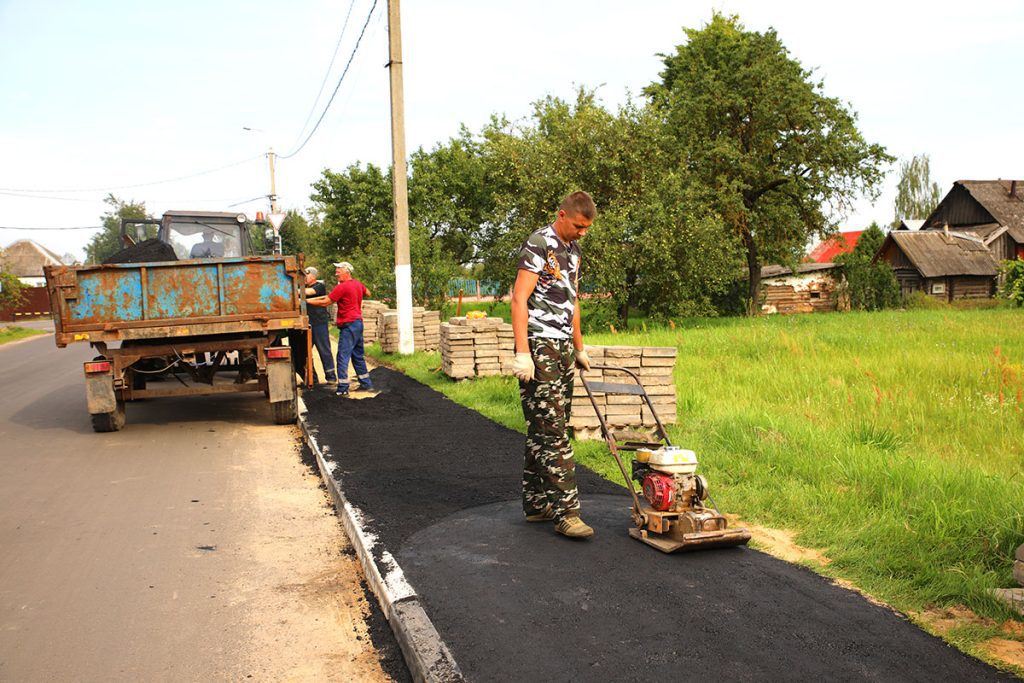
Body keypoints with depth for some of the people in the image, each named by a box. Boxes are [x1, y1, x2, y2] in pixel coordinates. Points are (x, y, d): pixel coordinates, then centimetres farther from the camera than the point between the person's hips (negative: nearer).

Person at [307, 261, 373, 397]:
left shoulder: (342, 287, -15)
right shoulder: (358, 284, 9)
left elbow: (324, 303, -14)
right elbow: (368, 293, 30)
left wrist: (307, 301, -5)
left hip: (348, 325, -9)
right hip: (358, 323, 9)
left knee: (343, 357, -7)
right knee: (358, 356, 17)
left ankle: (343, 389, -8)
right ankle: (366, 384, 21)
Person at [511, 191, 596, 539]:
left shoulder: (572, 250, 19)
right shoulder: (538, 244, -8)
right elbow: (519, 299, -14)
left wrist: (579, 348, 26)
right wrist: (522, 353, -21)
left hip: (563, 347, 9)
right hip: (540, 346, -9)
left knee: (544, 431, 11)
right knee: (552, 431, -10)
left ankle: (537, 504, 17)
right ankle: (566, 511, -10)